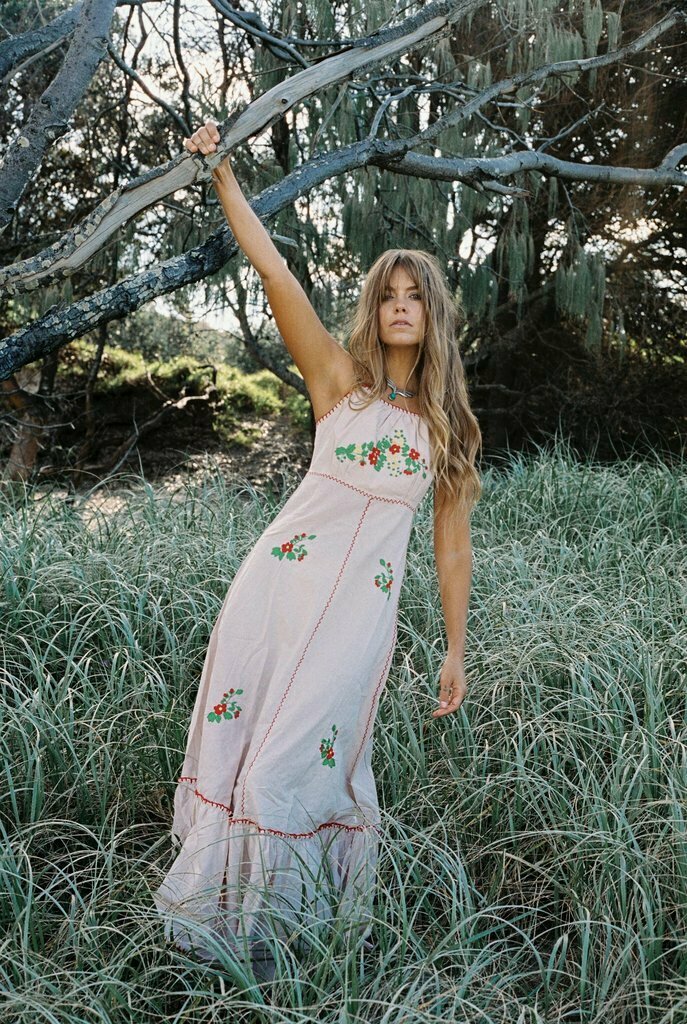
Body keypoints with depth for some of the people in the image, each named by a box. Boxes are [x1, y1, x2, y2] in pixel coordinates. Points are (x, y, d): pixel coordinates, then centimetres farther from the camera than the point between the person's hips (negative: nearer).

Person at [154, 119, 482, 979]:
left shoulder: (450, 423, 9)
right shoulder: (339, 378, 4)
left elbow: (452, 544, 10)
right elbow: (273, 271, -4)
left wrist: (456, 650, 9)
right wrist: (223, 175, -8)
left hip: (363, 606, 0)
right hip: (281, 578, 0)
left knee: (300, 761, 1)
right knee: (241, 738, 4)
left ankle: (290, 922, 23)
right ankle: (221, 907, 24)